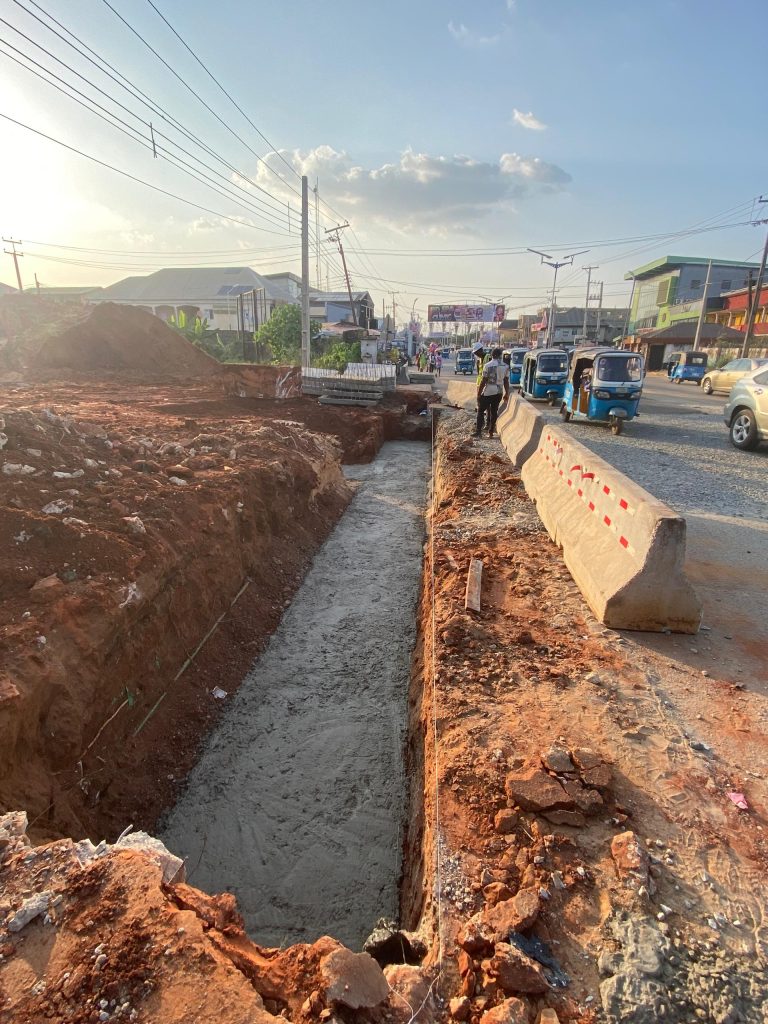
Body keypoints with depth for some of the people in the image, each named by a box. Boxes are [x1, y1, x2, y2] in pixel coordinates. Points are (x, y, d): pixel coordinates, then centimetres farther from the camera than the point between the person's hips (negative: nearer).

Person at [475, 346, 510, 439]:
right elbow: (506, 381, 7)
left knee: (481, 411, 5)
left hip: (488, 392, -5)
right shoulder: (506, 366, 3)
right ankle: (491, 432, 14)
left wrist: (479, 393, -6)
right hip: (499, 392, 5)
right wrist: (507, 393, 15)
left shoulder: (488, 365, -13)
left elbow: (483, 381, -12)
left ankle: (478, 431, -1)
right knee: (494, 411, 12)